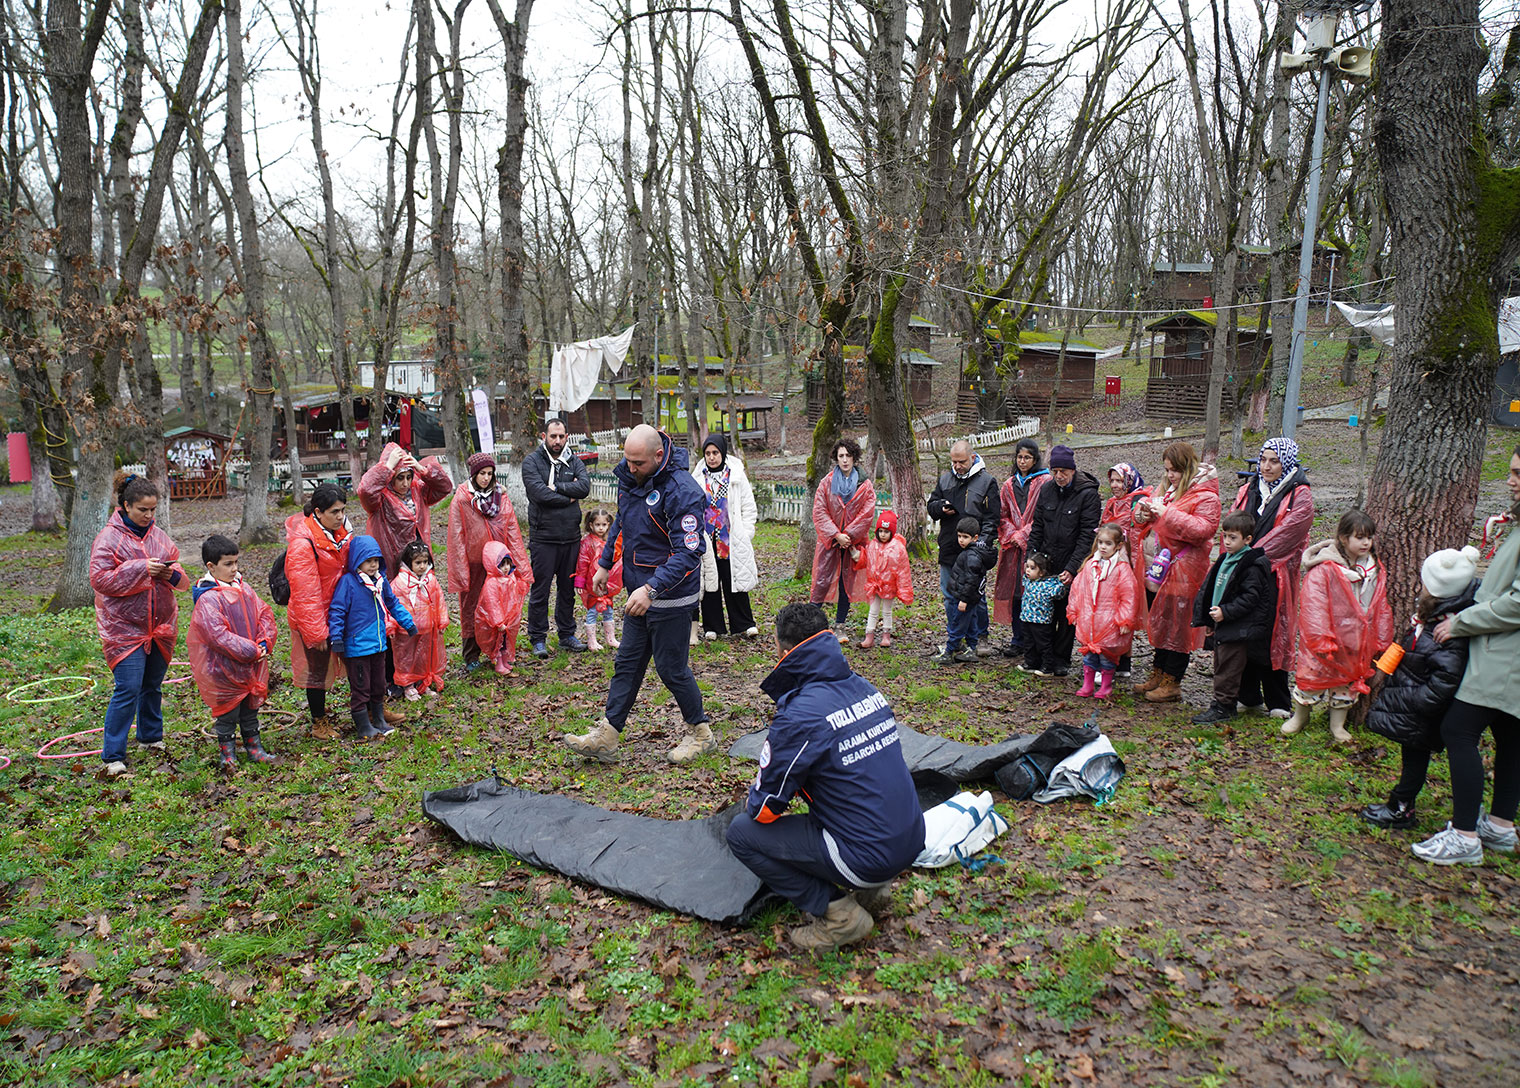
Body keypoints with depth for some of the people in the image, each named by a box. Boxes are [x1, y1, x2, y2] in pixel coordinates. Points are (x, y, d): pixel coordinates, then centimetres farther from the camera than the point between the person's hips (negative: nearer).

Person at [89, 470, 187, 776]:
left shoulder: (159, 535, 8)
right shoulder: (108, 538, -8)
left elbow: (179, 573, 14)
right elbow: (100, 579, -14)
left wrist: (171, 573, -9)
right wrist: (140, 569, -22)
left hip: (161, 625, 6)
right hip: (125, 627, -5)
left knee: (153, 685, 18)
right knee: (128, 689, -9)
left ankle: (151, 736, 36)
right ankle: (113, 756, 0)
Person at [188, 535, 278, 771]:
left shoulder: (244, 589, 3)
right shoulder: (207, 599, -19)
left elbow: (264, 614, 5)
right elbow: (219, 636, -25)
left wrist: (264, 643, -11)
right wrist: (252, 651, -23)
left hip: (252, 666, 7)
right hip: (224, 669, -7)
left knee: (251, 707, 18)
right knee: (227, 713, 6)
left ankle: (254, 747, 32)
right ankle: (226, 752, 22)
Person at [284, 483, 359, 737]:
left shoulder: (341, 531, 0)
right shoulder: (302, 543, -25)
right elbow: (305, 592, -23)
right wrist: (316, 631, -19)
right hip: (314, 618, -7)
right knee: (317, 668, 10)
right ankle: (319, 721, 29)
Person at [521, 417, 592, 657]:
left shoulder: (573, 461, 9)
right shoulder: (531, 462, -3)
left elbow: (585, 486, -9)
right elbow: (540, 493, -17)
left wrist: (555, 487, -15)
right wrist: (568, 497, -8)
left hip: (571, 536, 4)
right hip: (543, 537, -4)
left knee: (568, 588, 14)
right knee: (540, 590, 1)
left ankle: (567, 634, 25)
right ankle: (538, 638, 13)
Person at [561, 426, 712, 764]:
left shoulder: (680, 491, -24)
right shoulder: (629, 476, 2)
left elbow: (689, 552, -28)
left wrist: (651, 589, -36)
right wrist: (604, 565, 20)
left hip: (671, 596, -8)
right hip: (640, 592, 8)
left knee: (671, 668, 3)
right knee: (627, 663, 12)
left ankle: (700, 733, 23)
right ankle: (605, 737, 19)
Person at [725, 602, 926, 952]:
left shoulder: (799, 714, -21)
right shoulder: (863, 688, 3)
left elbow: (765, 807, -13)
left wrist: (752, 800, 13)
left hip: (867, 857, -8)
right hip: (911, 842, 8)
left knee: (742, 832, -1)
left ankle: (839, 913, 1)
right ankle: (871, 889, 18)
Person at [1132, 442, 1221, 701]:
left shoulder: (1205, 496, -11)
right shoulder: (1172, 490, 16)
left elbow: (1205, 529, -23)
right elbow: (1160, 523, 26)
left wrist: (1168, 514, -24)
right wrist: (1146, 511, 3)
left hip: (1183, 571, -8)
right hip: (1160, 568, 9)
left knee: (1177, 626, -1)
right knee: (1160, 623, 14)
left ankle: (1171, 683, 8)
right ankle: (1157, 675, 25)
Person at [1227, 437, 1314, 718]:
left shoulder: (1300, 497, -3)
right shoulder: (1248, 490, 13)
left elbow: (1284, 535, -13)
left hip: (1275, 577, -4)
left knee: (1273, 636, -1)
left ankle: (1277, 702, 11)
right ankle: (1248, 697, 17)